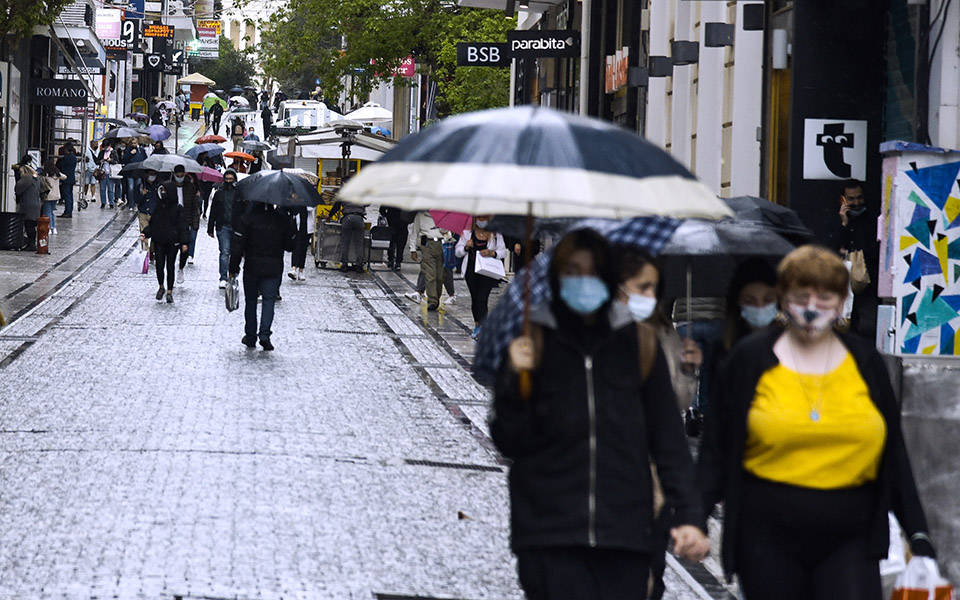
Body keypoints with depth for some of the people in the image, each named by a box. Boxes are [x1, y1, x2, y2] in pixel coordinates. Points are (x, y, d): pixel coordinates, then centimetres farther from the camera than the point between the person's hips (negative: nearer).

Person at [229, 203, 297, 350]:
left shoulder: (246, 219, -7)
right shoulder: (282, 220, -2)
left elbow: (237, 246, -9)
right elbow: (290, 245, 5)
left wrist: (233, 269, -2)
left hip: (252, 267, -1)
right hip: (274, 269, 1)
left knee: (250, 301, 13)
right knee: (269, 300, 3)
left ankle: (250, 336, 16)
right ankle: (265, 333, -17)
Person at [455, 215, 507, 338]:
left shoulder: (495, 235, 3)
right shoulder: (467, 233, 7)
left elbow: (503, 252, 4)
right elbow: (458, 253, 8)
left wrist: (492, 253, -16)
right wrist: (466, 247, -14)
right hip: (472, 271, 3)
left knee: (482, 299, -14)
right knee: (474, 299, 10)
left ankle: (481, 327, -17)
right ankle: (477, 324, 28)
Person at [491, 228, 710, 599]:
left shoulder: (639, 344, 10)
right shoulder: (533, 342, 6)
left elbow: (669, 440, 10)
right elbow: (509, 442, 6)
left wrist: (689, 515, 1)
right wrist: (515, 380, -10)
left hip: (625, 537, 2)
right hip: (550, 537, -1)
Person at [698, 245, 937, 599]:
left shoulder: (865, 361, 9)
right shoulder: (750, 359, 4)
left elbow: (894, 455, 12)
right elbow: (716, 451, 4)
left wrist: (919, 535, 6)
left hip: (850, 539, 1)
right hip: (769, 538, 0)